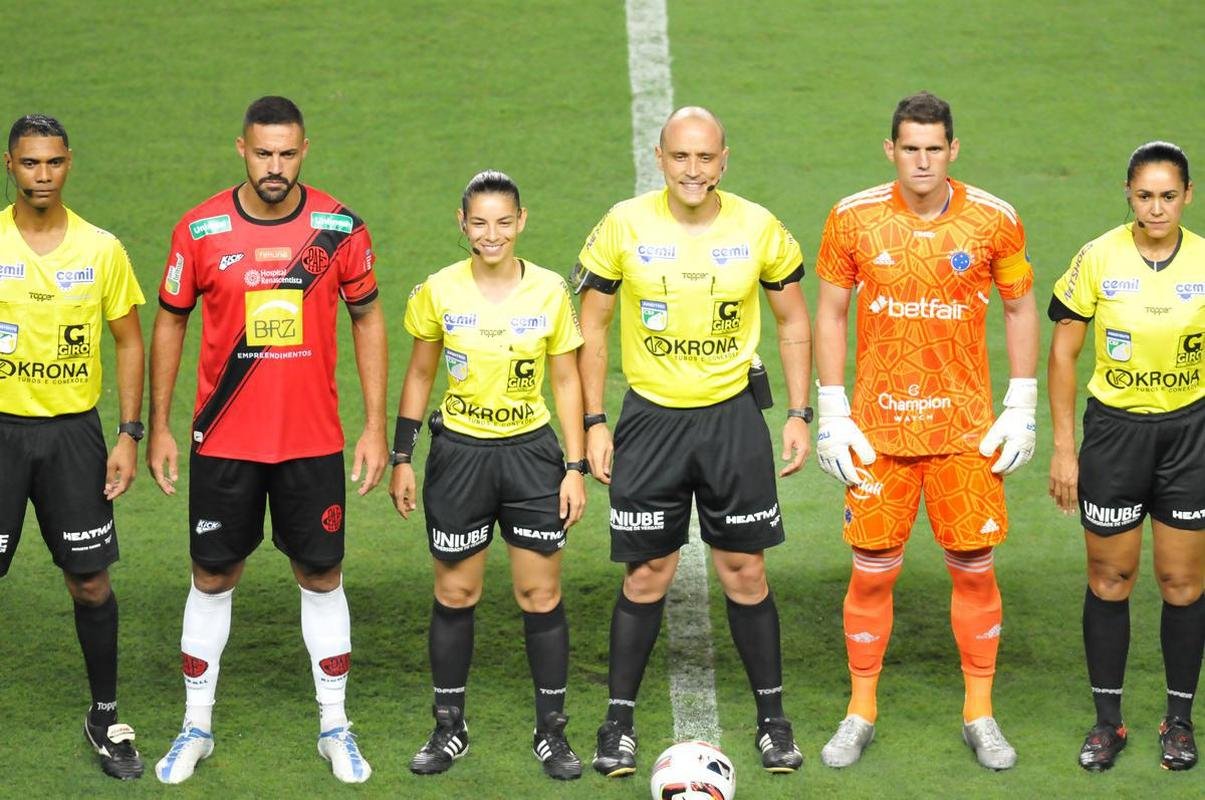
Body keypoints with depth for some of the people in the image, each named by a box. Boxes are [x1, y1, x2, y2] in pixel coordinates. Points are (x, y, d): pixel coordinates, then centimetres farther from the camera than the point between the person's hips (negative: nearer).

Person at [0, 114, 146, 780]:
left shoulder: (101, 249, 0)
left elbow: (129, 342, 7)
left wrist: (129, 436, 0)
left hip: (73, 430, 1)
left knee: (90, 578, 3)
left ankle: (105, 717, 18)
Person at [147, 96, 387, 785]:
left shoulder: (340, 228, -5)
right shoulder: (201, 230, -6)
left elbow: (368, 319, 5)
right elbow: (171, 323, 5)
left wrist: (376, 427, 1)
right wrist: (159, 428, 3)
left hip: (314, 439, 0)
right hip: (224, 441, 0)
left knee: (322, 575, 8)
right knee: (214, 576, 8)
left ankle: (335, 727, 20)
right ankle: (197, 725, 21)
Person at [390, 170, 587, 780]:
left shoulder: (549, 291, -4)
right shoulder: (440, 291, -5)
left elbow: (566, 382, 3)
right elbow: (419, 375, 6)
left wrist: (575, 467, -1)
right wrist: (401, 459, 4)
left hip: (531, 454, 0)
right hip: (459, 454, 0)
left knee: (541, 594, 2)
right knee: (455, 594, 6)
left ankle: (551, 730, 12)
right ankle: (449, 727, 19)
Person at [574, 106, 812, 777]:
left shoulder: (758, 228, -4)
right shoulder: (625, 227, -6)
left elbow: (794, 322, 8)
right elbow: (593, 327, 2)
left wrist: (800, 414, 2)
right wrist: (594, 424, -2)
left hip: (733, 418, 1)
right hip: (651, 419, 0)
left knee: (745, 571, 4)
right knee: (647, 575, 3)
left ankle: (773, 719, 16)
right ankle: (620, 724, 14)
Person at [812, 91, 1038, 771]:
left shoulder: (994, 221, -3)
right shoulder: (854, 219, -3)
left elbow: (1021, 309, 7)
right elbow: (831, 313, 5)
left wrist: (1021, 409, 1)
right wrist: (832, 415, -1)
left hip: (967, 429, 0)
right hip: (878, 427, 0)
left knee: (975, 568, 3)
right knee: (872, 570, 2)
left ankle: (980, 715, 17)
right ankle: (861, 712, 18)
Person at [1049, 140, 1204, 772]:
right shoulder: (1098, 259, -8)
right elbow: (1063, 353, -2)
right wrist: (1063, 450, -4)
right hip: (1113, 430, -1)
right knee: (1109, 579, 6)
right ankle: (1107, 720, 18)